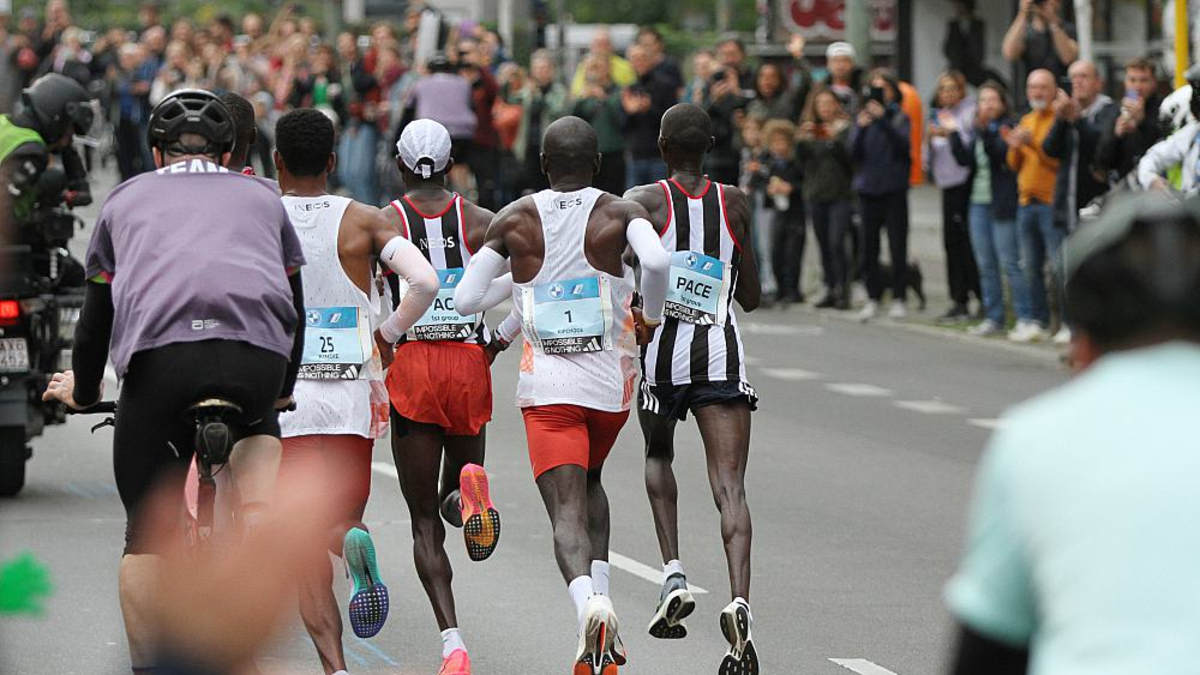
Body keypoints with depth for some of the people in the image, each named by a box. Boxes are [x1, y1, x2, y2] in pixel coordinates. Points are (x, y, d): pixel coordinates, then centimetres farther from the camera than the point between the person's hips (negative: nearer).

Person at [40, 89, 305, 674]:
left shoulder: (127, 198, 31)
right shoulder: (260, 197, 33)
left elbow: (96, 315, 34)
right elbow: (294, 306, 39)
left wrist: (82, 390, 51)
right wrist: (283, 390, 55)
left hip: (159, 356, 0)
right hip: (256, 356, 0)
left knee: (146, 532, 11)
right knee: (257, 423, 33)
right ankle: (257, 531, 10)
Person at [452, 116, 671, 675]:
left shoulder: (514, 220, 3)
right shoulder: (620, 214, 0)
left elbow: (465, 300, 0)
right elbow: (657, 262, -21)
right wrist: (651, 317, -1)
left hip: (548, 388, -1)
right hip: (611, 380, 1)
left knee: (566, 511, -8)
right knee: (589, 482, 27)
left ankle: (588, 604, -36)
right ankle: (600, 599, 14)